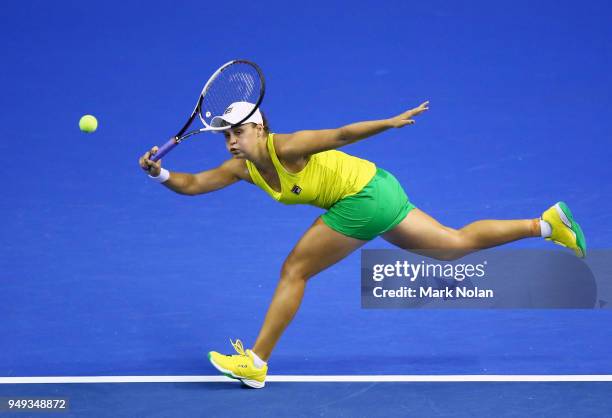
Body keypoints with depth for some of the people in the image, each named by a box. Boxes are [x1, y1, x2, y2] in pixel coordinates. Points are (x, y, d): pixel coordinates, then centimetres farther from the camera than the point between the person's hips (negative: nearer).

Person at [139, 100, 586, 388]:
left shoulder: (285, 147, -20)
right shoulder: (243, 167, 4)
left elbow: (340, 135, -25)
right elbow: (193, 184, 4)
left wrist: (390, 122, -30)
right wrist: (161, 173, -13)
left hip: (364, 196, -9)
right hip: (377, 192, 9)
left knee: (294, 271, -4)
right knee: (456, 243, 14)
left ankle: (256, 364, 3)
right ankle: (548, 222, 16)